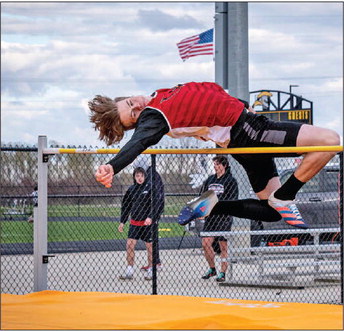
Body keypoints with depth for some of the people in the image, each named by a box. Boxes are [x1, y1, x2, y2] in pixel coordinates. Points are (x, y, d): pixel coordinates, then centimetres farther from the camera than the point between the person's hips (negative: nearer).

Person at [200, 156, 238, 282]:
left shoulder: (230, 181, -3)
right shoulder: (210, 180, 14)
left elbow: (233, 200, -10)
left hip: (224, 218, -5)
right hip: (210, 217, 5)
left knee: (223, 246, -1)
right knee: (205, 243, 0)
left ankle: (222, 273, 7)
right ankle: (212, 269, 17)